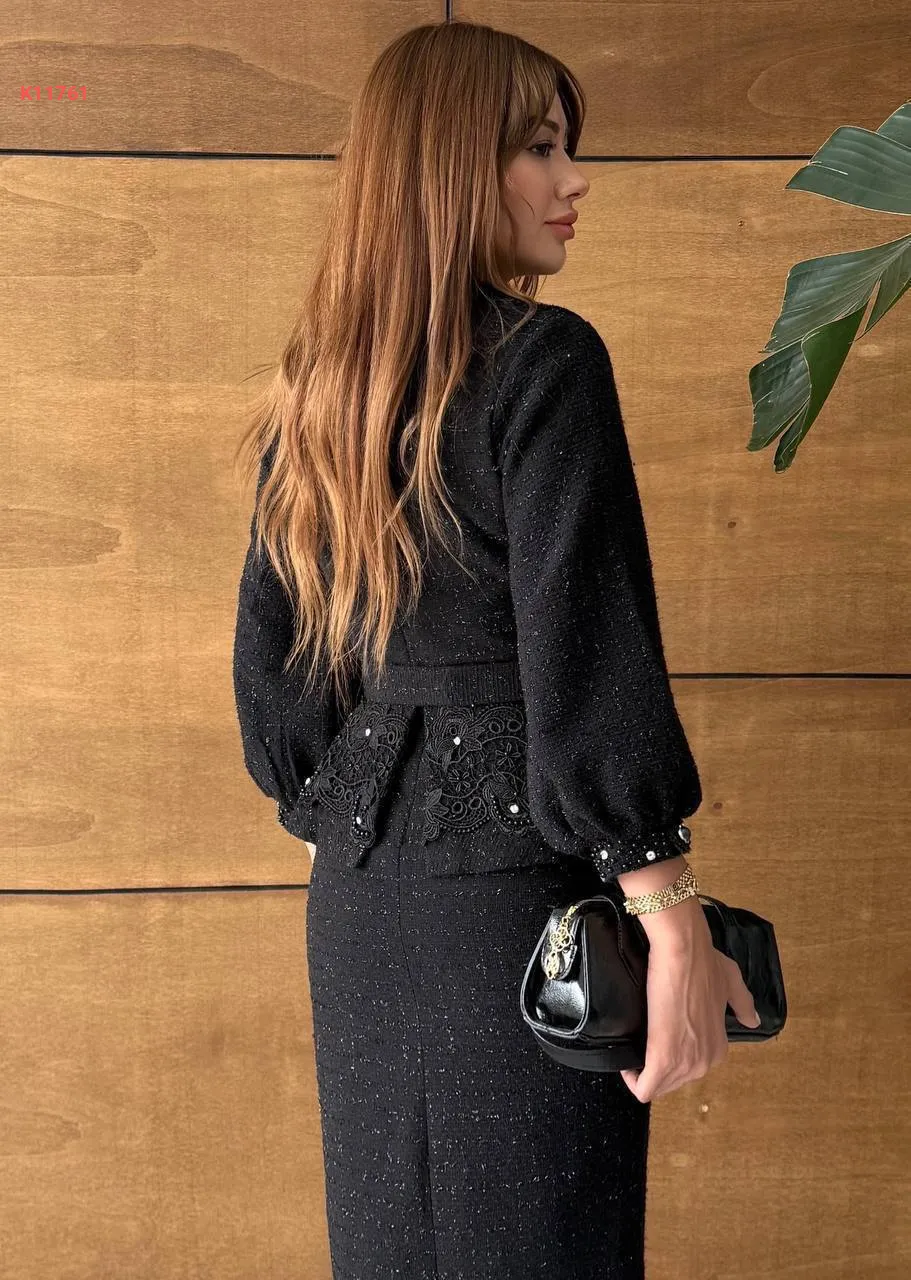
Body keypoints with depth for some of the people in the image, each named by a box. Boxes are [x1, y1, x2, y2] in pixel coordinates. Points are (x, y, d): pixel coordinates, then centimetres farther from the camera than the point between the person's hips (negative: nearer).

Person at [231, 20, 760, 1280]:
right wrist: (672, 922, -15)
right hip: (516, 884, -7)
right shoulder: (545, 362, -12)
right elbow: (587, 647, -17)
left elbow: (270, 655, 14)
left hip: (360, 893, 7)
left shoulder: (314, 396, 10)